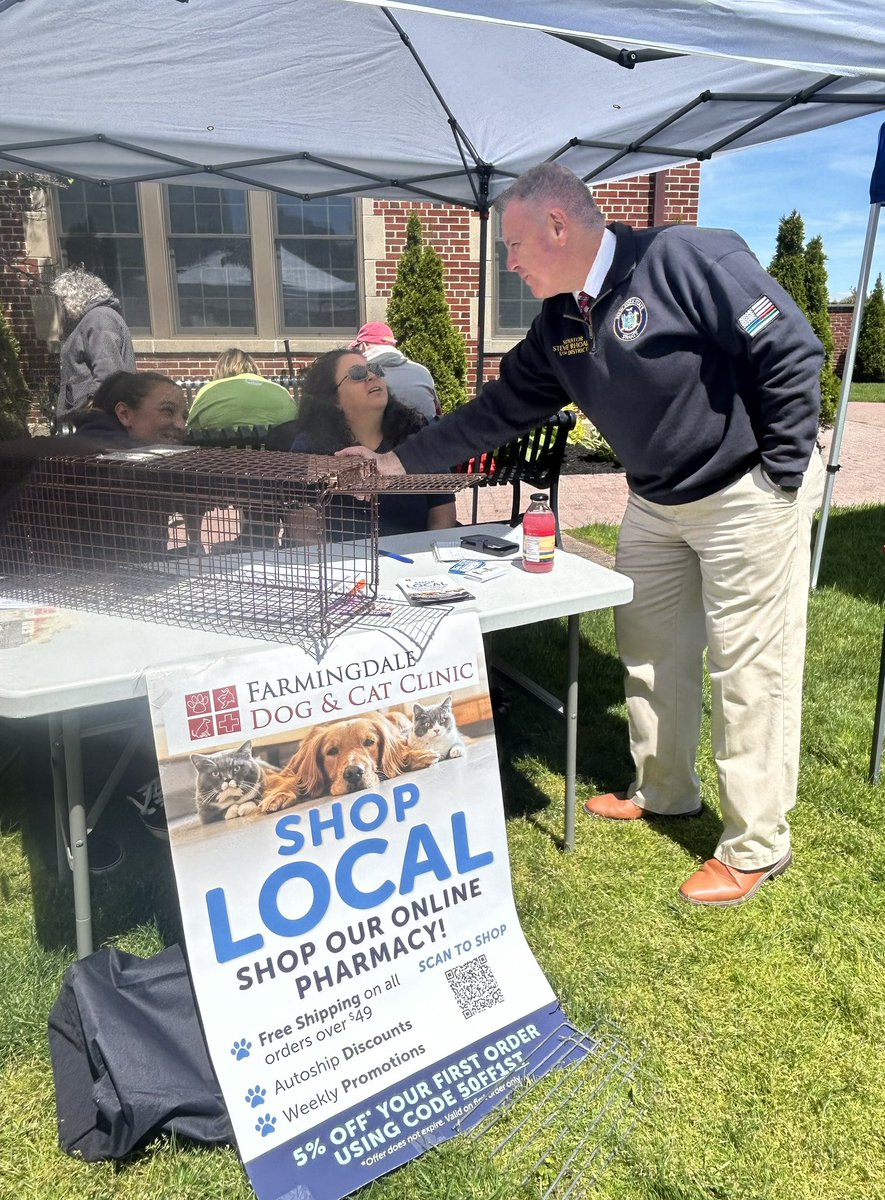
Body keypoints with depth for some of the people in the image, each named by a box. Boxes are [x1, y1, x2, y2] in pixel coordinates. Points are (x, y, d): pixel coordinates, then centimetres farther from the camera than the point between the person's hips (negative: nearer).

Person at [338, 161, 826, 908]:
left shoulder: (689, 260, -19)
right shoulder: (559, 326, 5)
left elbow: (791, 355, -18)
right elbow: (500, 410, 10)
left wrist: (779, 476, -15)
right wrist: (399, 461, 8)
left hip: (747, 495, -8)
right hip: (657, 501, 8)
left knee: (749, 666, -2)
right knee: (650, 650, 14)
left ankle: (757, 846, 14)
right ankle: (663, 791, 35)